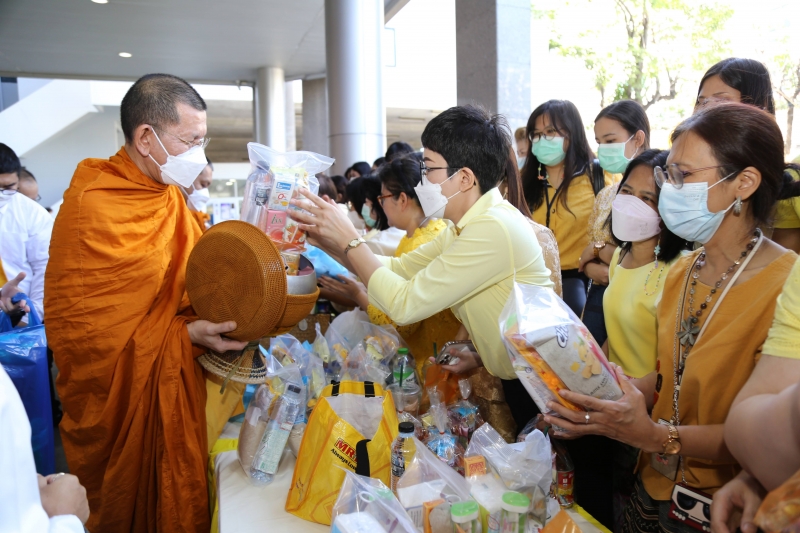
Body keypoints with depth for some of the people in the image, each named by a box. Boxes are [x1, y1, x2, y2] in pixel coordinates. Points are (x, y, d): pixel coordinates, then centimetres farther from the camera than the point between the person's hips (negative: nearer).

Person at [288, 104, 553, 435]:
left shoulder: (493, 230, -25)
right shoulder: (467, 225, 5)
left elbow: (404, 304, -24)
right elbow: (399, 268, 5)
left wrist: (349, 240, -15)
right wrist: (326, 239, -3)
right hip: (515, 380, 8)